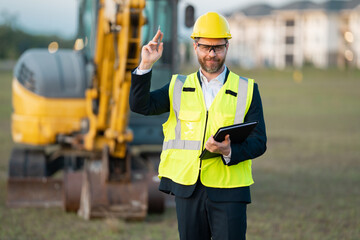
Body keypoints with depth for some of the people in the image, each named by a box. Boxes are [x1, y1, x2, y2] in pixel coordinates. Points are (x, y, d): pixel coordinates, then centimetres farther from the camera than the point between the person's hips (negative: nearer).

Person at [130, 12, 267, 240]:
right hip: (187, 189, 2)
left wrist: (230, 151, -20)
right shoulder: (179, 87, 10)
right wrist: (145, 65, -14)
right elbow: (140, 105, -2)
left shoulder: (247, 90, 4)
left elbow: (259, 142, 0)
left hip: (228, 191, -2)